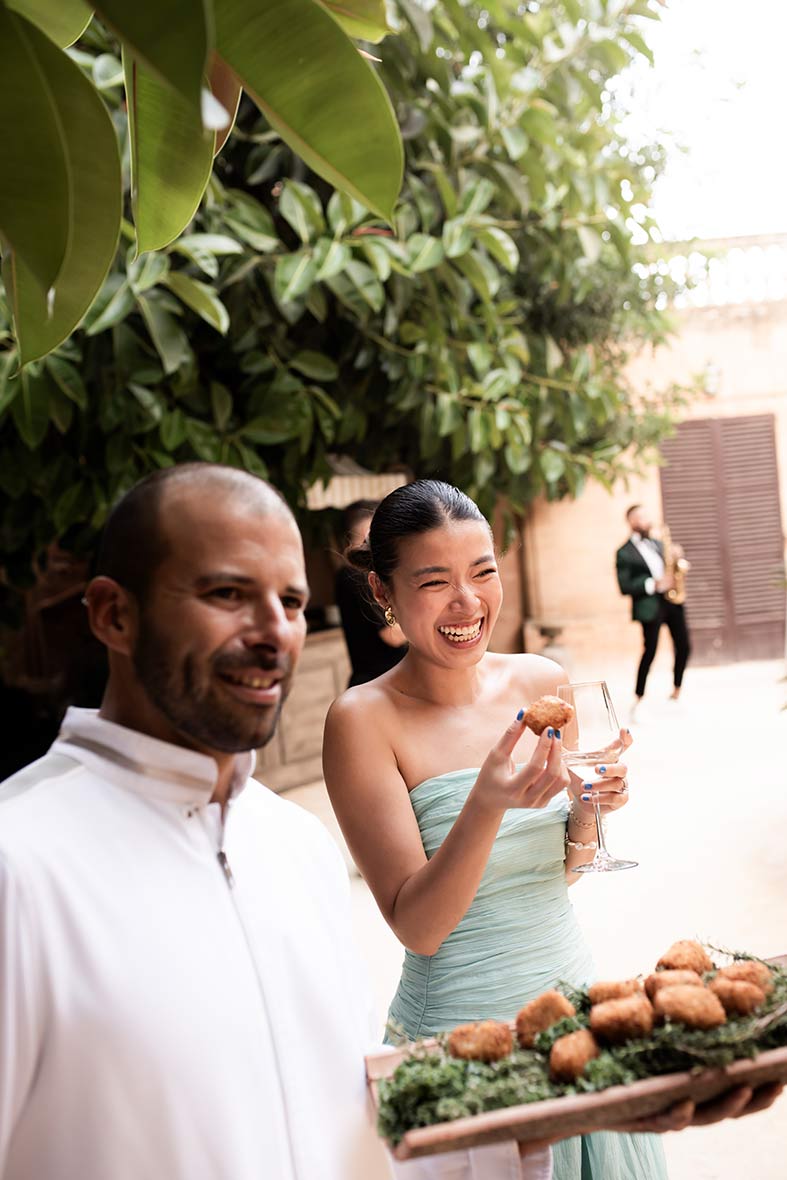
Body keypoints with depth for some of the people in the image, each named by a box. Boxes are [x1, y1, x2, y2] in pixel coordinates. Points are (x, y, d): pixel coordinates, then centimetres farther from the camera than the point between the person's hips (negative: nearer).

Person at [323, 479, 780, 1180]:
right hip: (460, 1035, -4)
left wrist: (587, 810, -12)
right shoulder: (364, 720, -16)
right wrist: (487, 805, -32)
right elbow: (417, 928, -17)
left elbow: (562, 871, 9)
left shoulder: (541, 683, -1)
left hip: (575, 1001, 5)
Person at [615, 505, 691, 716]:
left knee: (683, 647, 5)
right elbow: (625, 587, -10)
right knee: (650, 651, -11)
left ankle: (677, 692, 21)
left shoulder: (656, 543, 18)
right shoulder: (624, 553, -3)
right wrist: (654, 585, -17)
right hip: (649, 606, -6)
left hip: (671, 601, 6)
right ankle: (638, 700, -1)